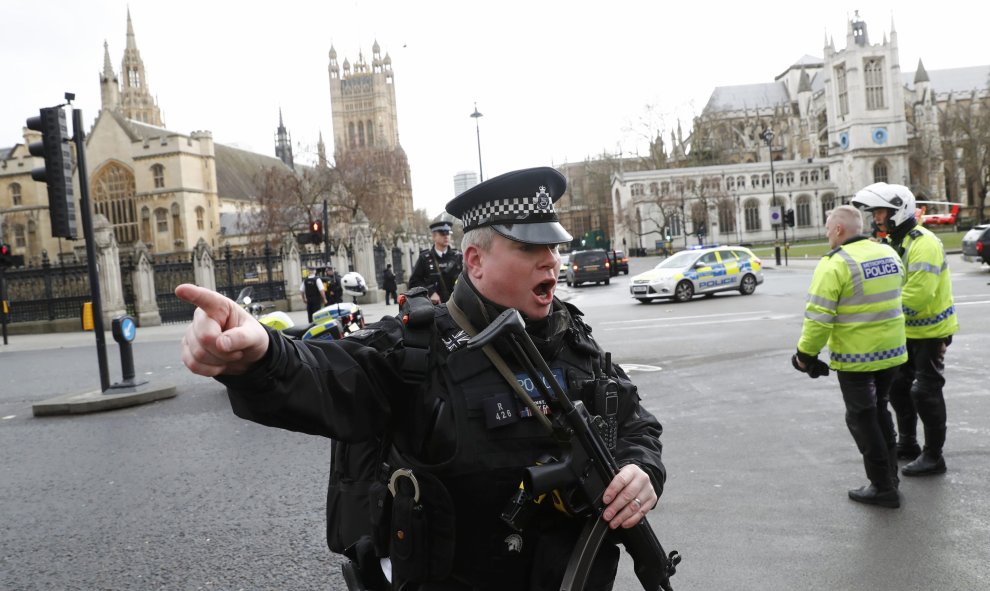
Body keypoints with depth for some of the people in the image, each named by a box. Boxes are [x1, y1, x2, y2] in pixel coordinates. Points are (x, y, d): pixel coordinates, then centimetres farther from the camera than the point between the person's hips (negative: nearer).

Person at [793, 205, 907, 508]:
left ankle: (883, 487, 11)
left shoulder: (835, 264, -18)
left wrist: (805, 353, -11)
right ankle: (889, 474, 33)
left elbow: (818, 316, -21)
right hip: (892, 351, 7)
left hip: (856, 357, -7)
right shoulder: (889, 254, 6)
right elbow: (892, 298, 18)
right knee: (879, 409, 24)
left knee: (862, 418, 7)